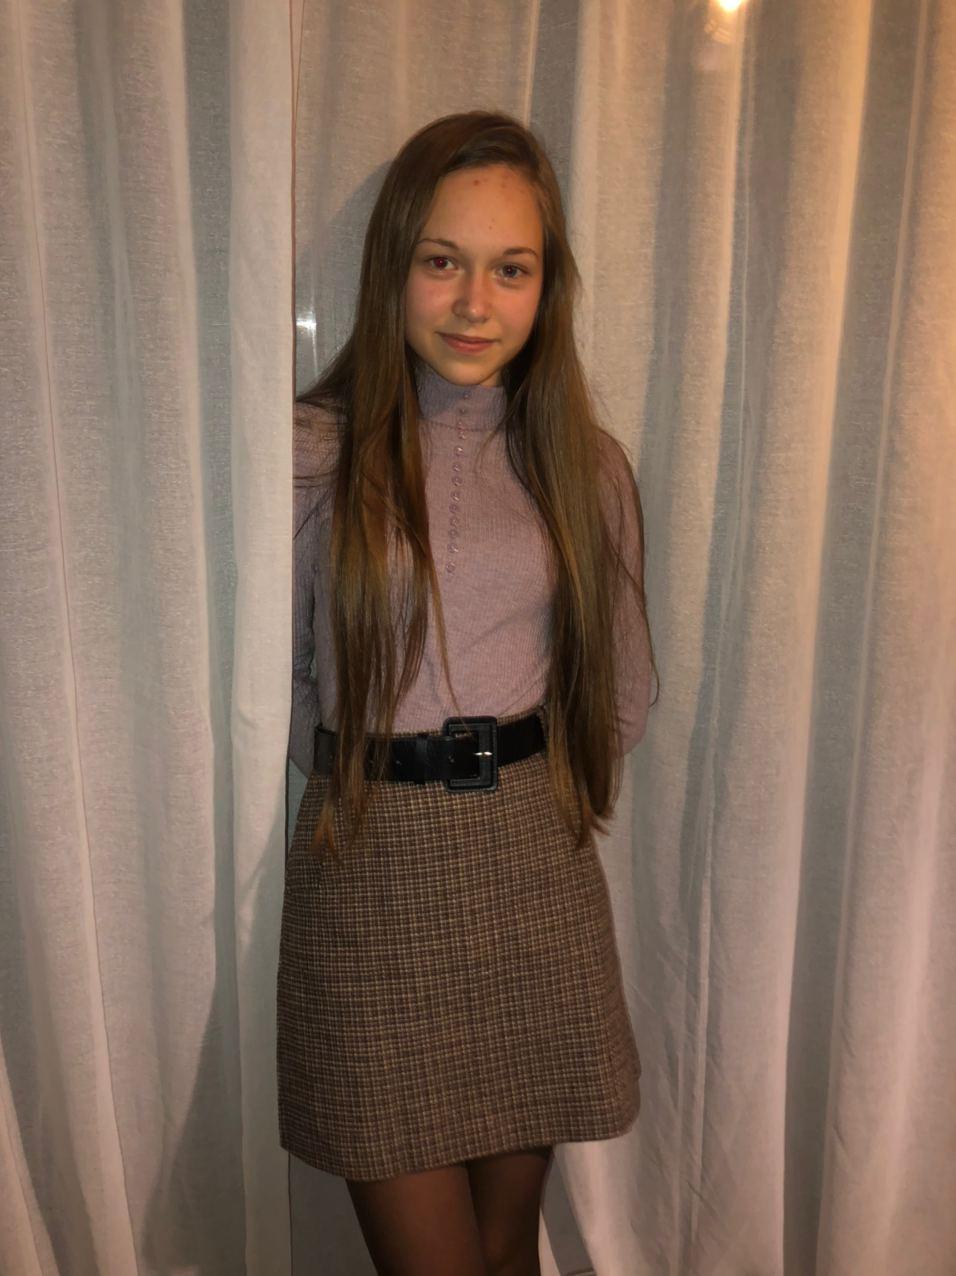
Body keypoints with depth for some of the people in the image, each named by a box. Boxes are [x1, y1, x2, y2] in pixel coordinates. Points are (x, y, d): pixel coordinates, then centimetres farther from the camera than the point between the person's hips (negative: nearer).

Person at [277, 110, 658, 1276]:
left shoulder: (582, 462, 4)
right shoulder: (315, 452, -6)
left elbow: (619, 685, 12)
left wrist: (533, 791, 7)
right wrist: (377, 782, 1)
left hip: (536, 872, 3)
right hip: (372, 874, -2)